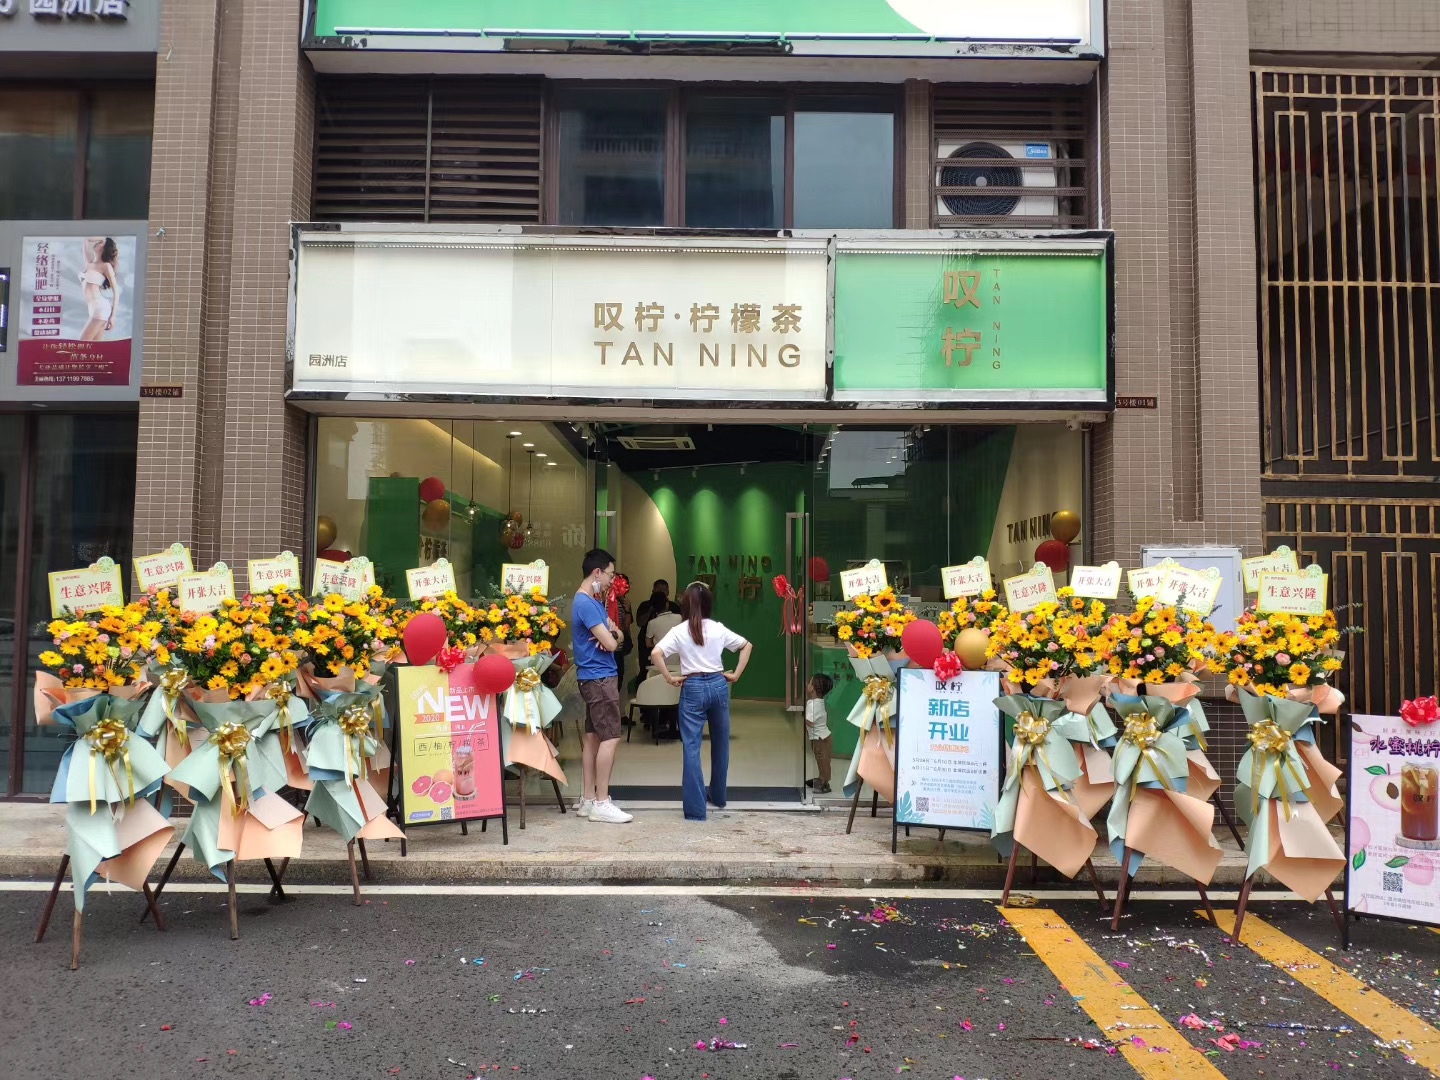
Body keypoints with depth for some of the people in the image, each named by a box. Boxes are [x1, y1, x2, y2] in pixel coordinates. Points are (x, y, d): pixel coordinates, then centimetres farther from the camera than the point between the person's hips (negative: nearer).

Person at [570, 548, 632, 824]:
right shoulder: (585, 604, -18)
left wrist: (611, 633, -10)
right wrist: (610, 637, 2)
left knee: (593, 738, 12)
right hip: (599, 677, -10)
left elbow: (615, 634, 13)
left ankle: (587, 799, 17)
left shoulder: (593, 601, 15)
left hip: (595, 677, 10)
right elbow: (611, 644, -21)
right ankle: (601, 803, -5)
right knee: (610, 738, -9)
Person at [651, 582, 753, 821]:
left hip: (693, 688, -3)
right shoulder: (718, 629, 2)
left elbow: (656, 654, -19)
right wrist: (736, 675, 8)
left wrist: (669, 678, -8)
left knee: (692, 747, 0)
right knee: (720, 743, 19)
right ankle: (719, 796, 34)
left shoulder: (679, 631, -6)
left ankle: (695, 809, -2)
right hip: (718, 685, 3)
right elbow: (746, 645, 8)